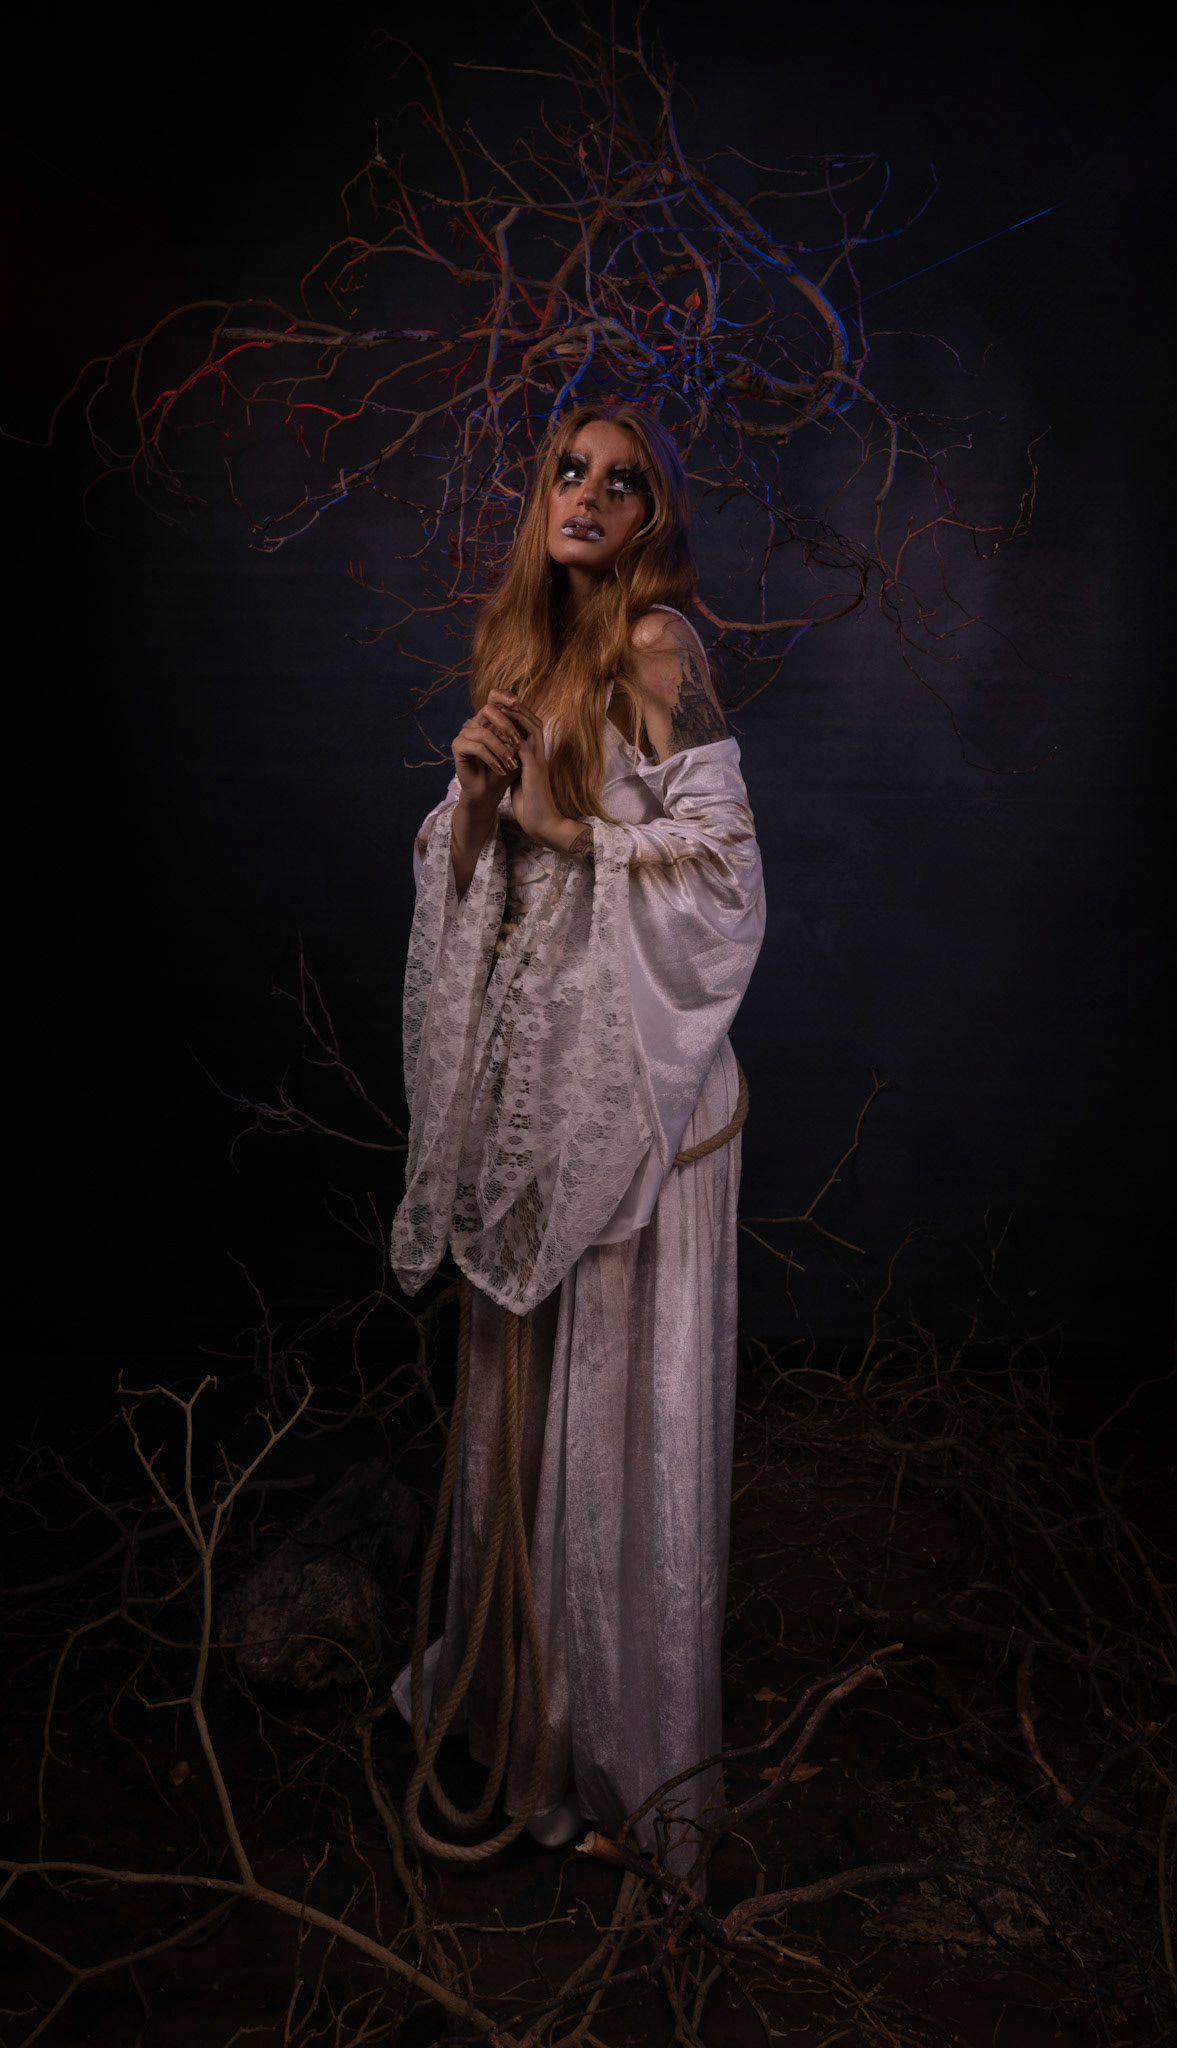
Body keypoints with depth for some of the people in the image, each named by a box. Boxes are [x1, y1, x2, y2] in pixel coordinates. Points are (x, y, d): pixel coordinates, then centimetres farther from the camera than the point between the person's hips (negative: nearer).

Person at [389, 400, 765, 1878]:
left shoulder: (656, 647, -8)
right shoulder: (521, 648, 14)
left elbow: (725, 866, -14)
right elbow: (467, 868, 14)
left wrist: (565, 825, -14)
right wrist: (475, 791, -5)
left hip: (632, 1067, -7)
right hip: (531, 1062, 7)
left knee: (617, 1393, 2)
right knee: (525, 1384, 16)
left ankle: (624, 1725, 22)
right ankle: (518, 1676, 36)